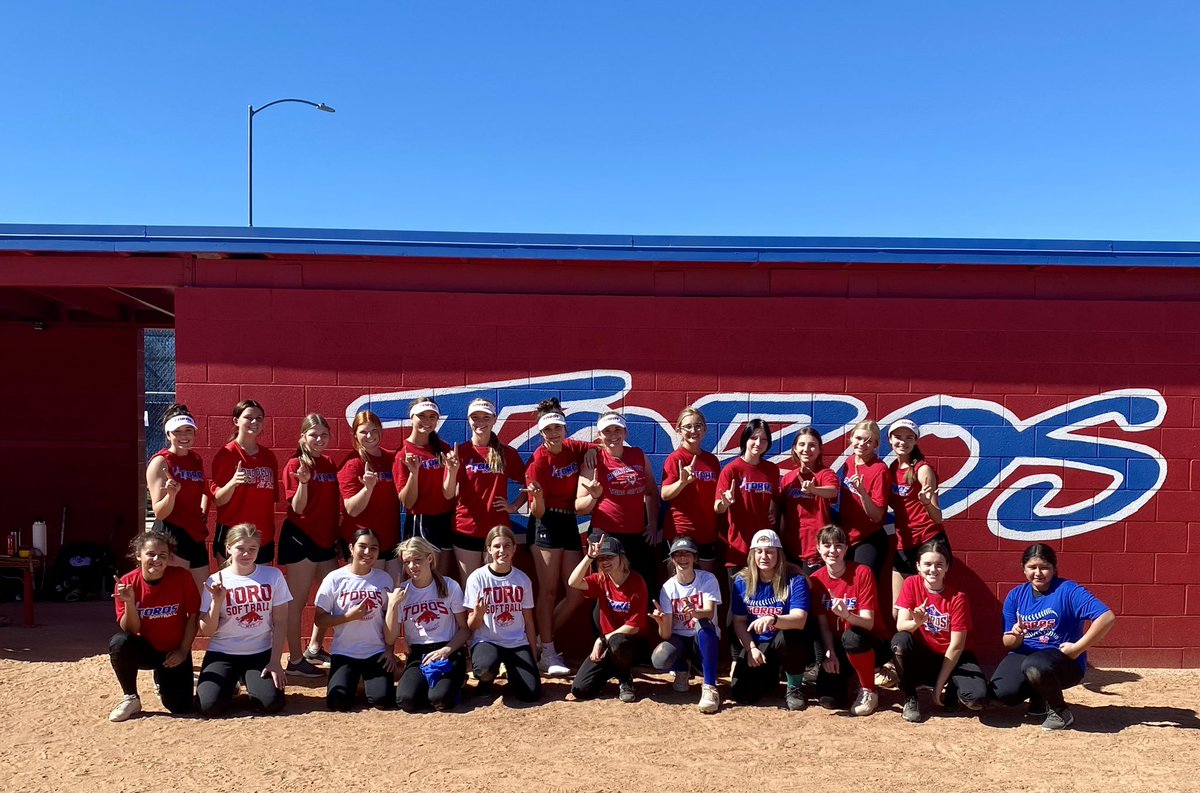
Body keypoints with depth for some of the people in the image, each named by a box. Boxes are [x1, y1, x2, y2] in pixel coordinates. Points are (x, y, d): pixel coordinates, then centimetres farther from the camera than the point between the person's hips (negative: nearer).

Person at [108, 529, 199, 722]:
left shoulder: (182, 577, -16)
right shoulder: (127, 583, -13)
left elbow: (193, 616, -6)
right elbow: (131, 631, -14)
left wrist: (183, 651, -7)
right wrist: (129, 602, -30)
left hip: (174, 653, 0)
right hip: (144, 648, 0)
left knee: (180, 707, -12)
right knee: (119, 642, -34)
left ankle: (162, 678, 25)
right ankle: (131, 699, -10)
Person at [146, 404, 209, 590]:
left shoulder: (196, 460, 12)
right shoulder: (160, 462, -8)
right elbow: (159, 513, -12)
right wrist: (171, 494, -30)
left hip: (197, 537, 8)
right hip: (172, 538, -8)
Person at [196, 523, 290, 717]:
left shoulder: (273, 576, -3)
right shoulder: (215, 582, -4)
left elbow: (280, 623, -2)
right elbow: (206, 632, -5)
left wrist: (275, 661, -9)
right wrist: (216, 602, -20)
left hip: (261, 653, 0)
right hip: (222, 653, 0)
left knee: (273, 703, -21)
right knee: (209, 707, -21)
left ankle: (248, 681, 14)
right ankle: (229, 684, 14)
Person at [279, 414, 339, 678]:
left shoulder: (330, 464, 8)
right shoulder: (295, 464, -10)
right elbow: (297, 508, -16)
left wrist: (338, 537, 10)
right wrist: (303, 481, -31)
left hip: (326, 539, 7)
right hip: (301, 539, -7)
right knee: (297, 601, 0)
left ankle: (314, 647, 30)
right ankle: (295, 660, 9)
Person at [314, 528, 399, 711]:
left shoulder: (384, 579, 1)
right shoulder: (335, 578, -7)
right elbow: (319, 620, -5)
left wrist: (389, 650, 1)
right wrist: (349, 616, -17)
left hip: (376, 652, 1)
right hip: (343, 653, -1)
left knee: (382, 700, -18)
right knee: (338, 701, -20)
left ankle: (368, 682, 18)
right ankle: (352, 681, 16)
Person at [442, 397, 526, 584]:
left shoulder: (507, 453, 3)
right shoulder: (460, 451, -1)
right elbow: (448, 495, -5)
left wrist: (514, 506, 1)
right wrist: (452, 471, -20)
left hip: (498, 530, 1)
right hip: (466, 529, -1)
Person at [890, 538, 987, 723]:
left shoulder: (958, 597, -15)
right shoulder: (911, 585, -9)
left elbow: (956, 646, -15)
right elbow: (901, 625, -16)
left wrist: (939, 686, -15)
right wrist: (916, 622, -40)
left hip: (953, 659, -1)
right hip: (922, 656, 1)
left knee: (977, 698, -30)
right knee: (899, 641, -32)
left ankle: (950, 691, 8)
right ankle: (910, 698, -8)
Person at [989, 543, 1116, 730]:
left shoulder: (1068, 591, -10)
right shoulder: (1016, 596, 5)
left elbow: (1107, 617, -21)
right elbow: (1009, 644, 8)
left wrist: (1077, 648, -22)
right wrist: (1016, 636, -17)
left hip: (1065, 660, -5)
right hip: (1024, 656, 5)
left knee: (1035, 667, -39)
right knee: (1002, 692, -23)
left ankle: (1060, 711, -7)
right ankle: (1039, 695, 14)